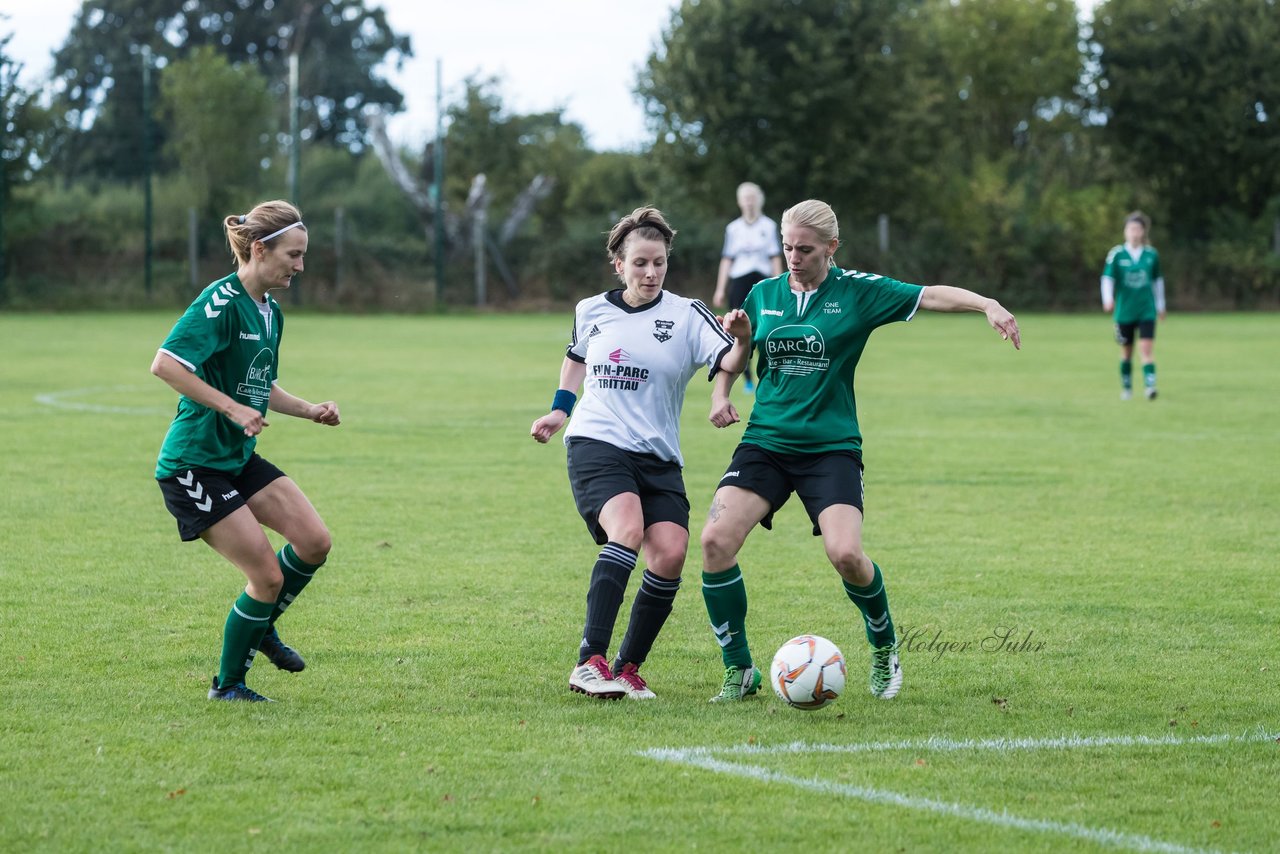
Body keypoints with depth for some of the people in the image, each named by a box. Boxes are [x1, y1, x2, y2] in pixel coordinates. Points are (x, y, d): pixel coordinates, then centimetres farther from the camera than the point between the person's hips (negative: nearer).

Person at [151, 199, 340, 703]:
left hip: (240, 458, 9)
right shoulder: (222, 302, -18)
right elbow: (165, 365, -27)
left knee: (314, 542, -4)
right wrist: (231, 408, -28)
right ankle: (227, 685, 12)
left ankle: (261, 626, 22)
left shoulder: (270, 311, 10)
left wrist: (310, 411, 9)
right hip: (193, 465, -9)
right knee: (268, 576, -8)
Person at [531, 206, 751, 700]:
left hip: (658, 458, 1)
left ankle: (628, 668, 2)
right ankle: (589, 662, -31)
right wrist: (559, 409, 22)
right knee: (627, 529, -28)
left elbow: (729, 364, -14)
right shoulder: (591, 311, 9)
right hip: (596, 444, -1)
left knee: (671, 553, -17)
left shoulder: (686, 316, 1)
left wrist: (742, 342, -35)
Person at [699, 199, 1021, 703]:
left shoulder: (857, 292, -2)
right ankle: (739, 671, -3)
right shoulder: (764, 295, 8)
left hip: (831, 447, -3)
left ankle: (884, 649, 10)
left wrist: (987, 304, -25)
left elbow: (930, 297, -9)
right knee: (716, 540, -18)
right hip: (765, 442, 3)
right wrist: (721, 394, 6)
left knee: (846, 554, -22)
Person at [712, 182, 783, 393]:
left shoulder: (769, 226, 5)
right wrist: (720, 289, 5)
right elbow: (726, 259, 9)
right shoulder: (733, 229, 9)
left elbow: (775, 258, 5)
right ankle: (747, 380, 4)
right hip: (739, 281, 1)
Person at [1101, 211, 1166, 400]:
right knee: (1126, 351, 10)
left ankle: (1150, 385, -19)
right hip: (1124, 311, 0)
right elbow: (1107, 278, -7)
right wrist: (1108, 299, -23)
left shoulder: (1152, 255, 2)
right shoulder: (1116, 254, -4)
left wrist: (1160, 305, 19)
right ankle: (1126, 387, 26)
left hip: (1147, 311, 0)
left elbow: (1157, 280, 14)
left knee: (1147, 348, -14)